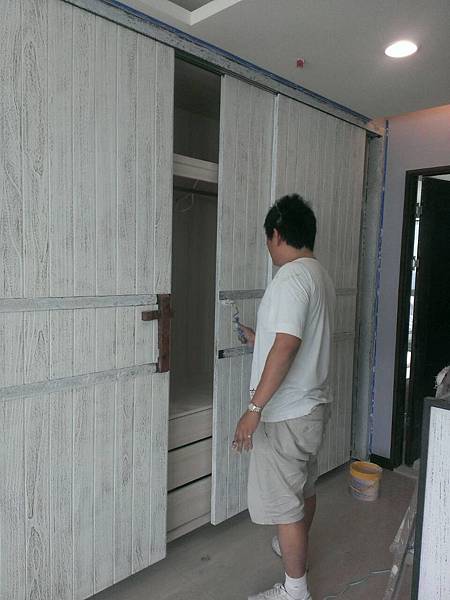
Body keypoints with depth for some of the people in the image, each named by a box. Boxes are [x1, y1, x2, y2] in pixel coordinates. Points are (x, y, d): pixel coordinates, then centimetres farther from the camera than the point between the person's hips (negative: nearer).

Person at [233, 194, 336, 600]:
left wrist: (255, 407, -27)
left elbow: (287, 346, -30)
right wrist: (260, 339, 27)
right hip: (314, 404, 10)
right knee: (304, 486, 26)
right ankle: (297, 548, 48)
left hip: (286, 414, -10)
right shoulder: (322, 277, 9)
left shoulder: (291, 278, -21)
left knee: (283, 502, 5)